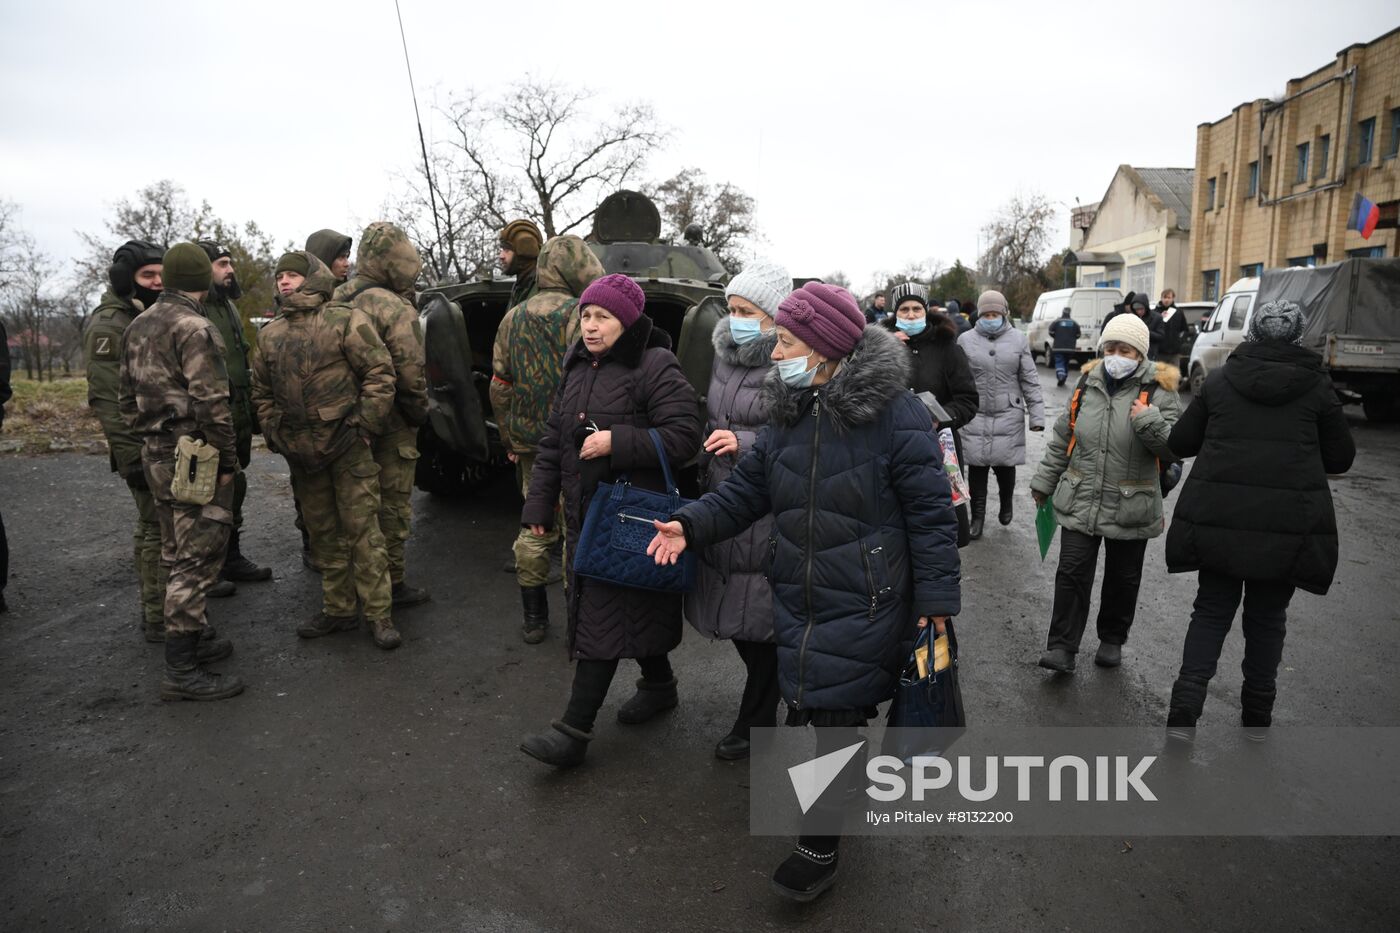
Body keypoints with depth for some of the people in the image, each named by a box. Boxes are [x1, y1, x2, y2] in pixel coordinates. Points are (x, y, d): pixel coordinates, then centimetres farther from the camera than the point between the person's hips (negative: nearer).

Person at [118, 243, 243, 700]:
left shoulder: (137, 328, 13)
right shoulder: (195, 329, -15)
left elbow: (127, 396, 17)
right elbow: (211, 403, -20)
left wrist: (145, 441, 23)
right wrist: (227, 459, -13)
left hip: (157, 457, 9)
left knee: (177, 555, 18)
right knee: (196, 559, -5)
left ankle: (193, 637, 31)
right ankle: (182, 670, -2)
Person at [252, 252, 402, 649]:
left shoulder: (345, 320, -5)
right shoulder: (270, 334, 13)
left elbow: (380, 372, -9)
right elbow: (262, 391, 20)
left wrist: (365, 424, -12)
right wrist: (274, 433, 9)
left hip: (347, 446, -6)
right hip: (301, 452, 6)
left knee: (362, 529, -4)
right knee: (323, 533, 14)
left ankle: (379, 614, 4)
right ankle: (338, 609, 25)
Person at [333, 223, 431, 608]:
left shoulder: (337, 300, 8)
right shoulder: (394, 308, -18)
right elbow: (410, 371, -20)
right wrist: (419, 413, -5)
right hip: (391, 423, -8)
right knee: (392, 504, 2)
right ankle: (392, 583, 11)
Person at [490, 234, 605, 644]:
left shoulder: (512, 319, 9)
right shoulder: (578, 315, -12)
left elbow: (499, 386, 13)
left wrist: (509, 439, 20)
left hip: (530, 445, 6)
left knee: (535, 528, 15)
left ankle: (533, 619, 23)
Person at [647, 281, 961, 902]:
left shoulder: (896, 414, -17)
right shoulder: (788, 413, 3)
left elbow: (930, 513, -13)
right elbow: (747, 487, 7)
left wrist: (936, 599, -12)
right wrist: (691, 525, -6)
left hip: (865, 605, -6)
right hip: (797, 598, 6)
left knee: (836, 716, 1)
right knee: (805, 702, 19)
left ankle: (821, 845, 21)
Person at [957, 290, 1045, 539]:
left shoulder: (1018, 340, 3)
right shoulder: (966, 340, 1)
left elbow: (1030, 381, 5)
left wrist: (1037, 415, 1)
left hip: (1008, 415, 0)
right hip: (975, 416, 0)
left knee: (1005, 466, 6)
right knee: (977, 467, 3)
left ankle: (1006, 504, 34)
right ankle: (978, 516, 17)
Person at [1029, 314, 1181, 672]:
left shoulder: (1158, 390, -6)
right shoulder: (1089, 383, 3)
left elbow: (1175, 446, -11)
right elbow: (1062, 437, 12)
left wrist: (1150, 422, -28)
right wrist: (1045, 480, 16)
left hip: (1130, 508, -2)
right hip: (1080, 501, 2)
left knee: (1123, 578, 13)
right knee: (1072, 573, -1)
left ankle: (1112, 640, 32)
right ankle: (1062, 648, 4)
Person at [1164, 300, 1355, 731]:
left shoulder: (1219, 380, 3)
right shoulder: (1316, 387, 1)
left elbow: (1179, 442, 6)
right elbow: (1340, 457, 7)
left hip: (1219, 516, 0)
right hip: (1288, 523, 0)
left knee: (1211, 610, 11)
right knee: (1267, 617, 15)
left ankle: (1188, 697, -3)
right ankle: (1257, 710, 25)